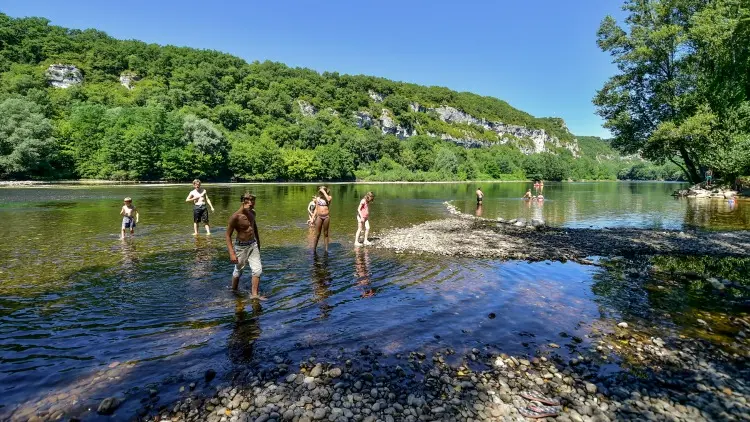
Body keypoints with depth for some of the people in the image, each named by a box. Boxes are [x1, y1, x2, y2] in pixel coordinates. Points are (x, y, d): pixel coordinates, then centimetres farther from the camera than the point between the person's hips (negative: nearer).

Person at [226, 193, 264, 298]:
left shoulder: (252, 213, -1)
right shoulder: (235, 217, -21)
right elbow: (228, 235, -17)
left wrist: (258, 243, 23)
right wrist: (232, 253, -22)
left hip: (253, 244, 5)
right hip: (241, 247, -5)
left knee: (258, 270, -1)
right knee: (238, 271, 13)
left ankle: (254, 294, 9)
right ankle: (234, 291, 37)